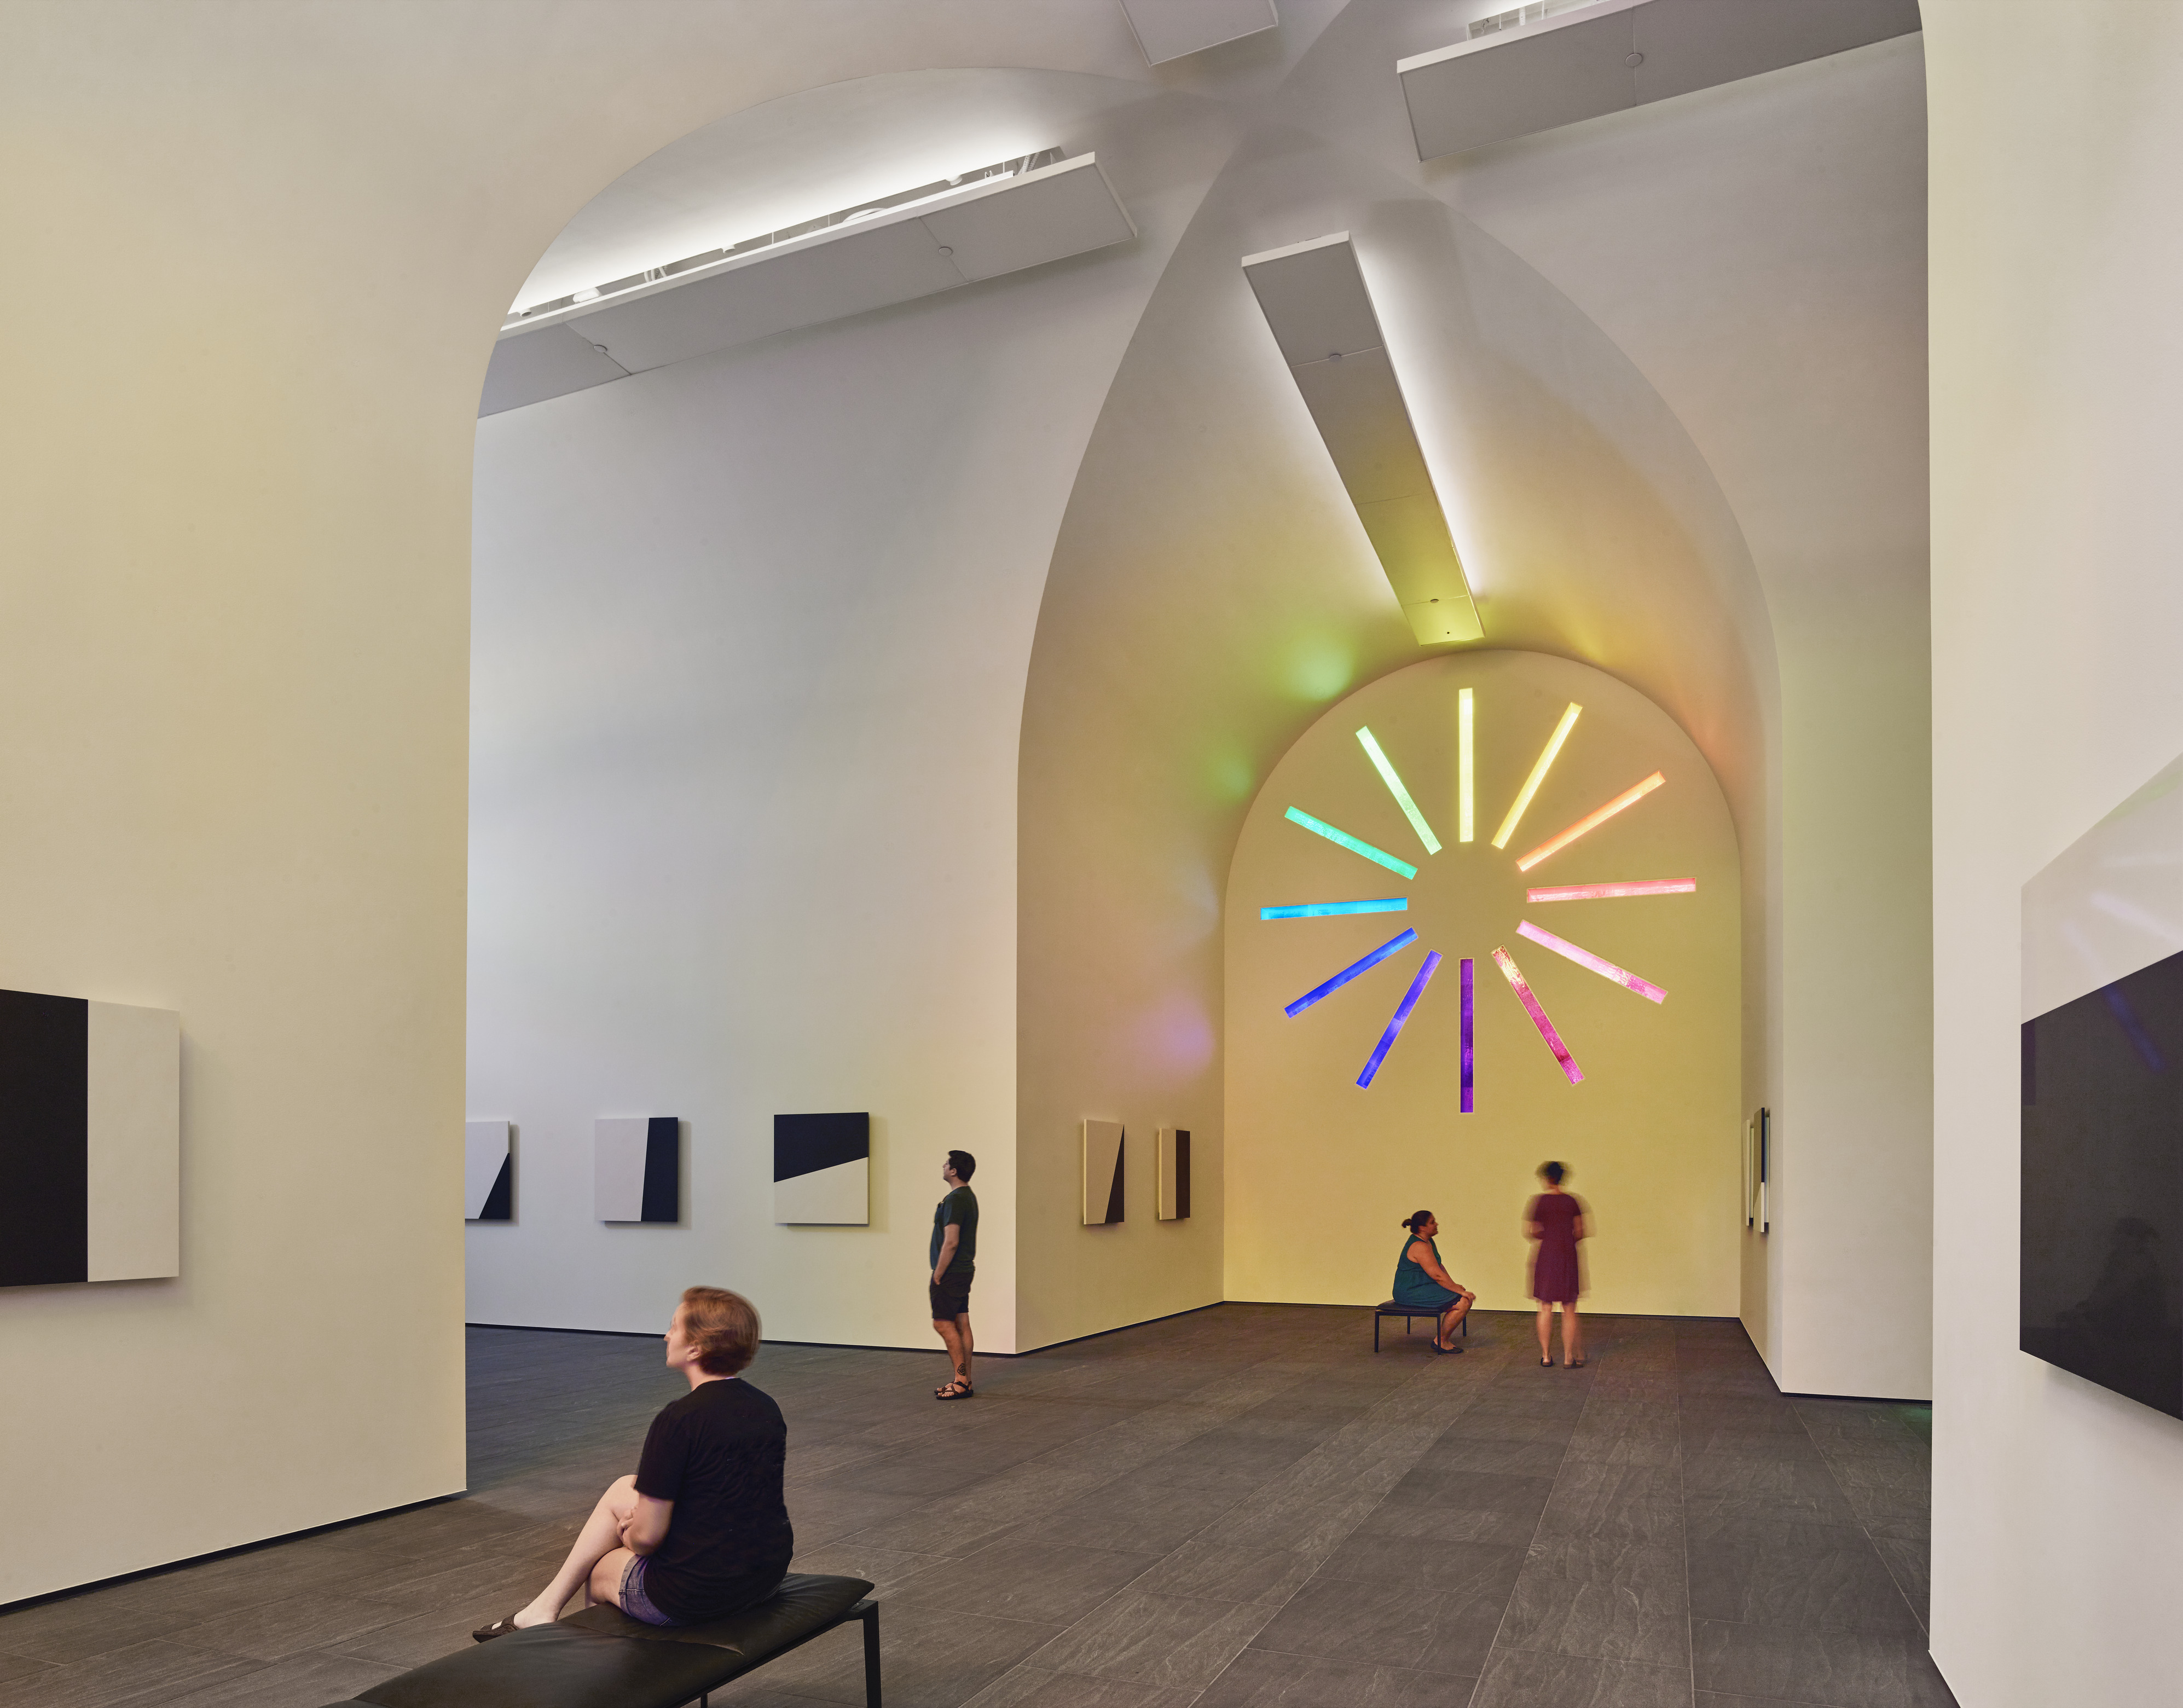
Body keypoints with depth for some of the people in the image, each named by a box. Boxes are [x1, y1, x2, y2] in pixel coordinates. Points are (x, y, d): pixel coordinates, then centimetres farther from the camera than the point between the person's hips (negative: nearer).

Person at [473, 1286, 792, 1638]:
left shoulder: (679, 1420, -22)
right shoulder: (768, 1408, 1)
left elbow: (647, 1535, -17)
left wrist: (628, 1536, 7)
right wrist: (650, 1510, 13)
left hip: (694, 1597, -7)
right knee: (623, 1490, 22)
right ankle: (546, 1605, 32)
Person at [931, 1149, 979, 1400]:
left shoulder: (956, 1200, -19)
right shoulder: (968, 1196, 14)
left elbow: (951, 1242, -24)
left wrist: (938, 1275, -17)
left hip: (951, 1273, -10)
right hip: (964, 1270, 10)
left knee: (943, 1323, -7)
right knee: (961, 1325, 10)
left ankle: (961, 1381, -7)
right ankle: (965, 1381, 13)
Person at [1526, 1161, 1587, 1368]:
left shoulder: (1540, 1201, -5)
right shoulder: (1572, 1201, 1)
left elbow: (1531, 1232, -5)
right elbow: (1580, 1233, 4)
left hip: (1546, 1256, -1)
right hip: (1568, 1257, 1)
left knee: (1546, 1308, 7)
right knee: (1569, 1310, 7)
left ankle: (1546, 1356, 10)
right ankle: (1569, 1358, 7)